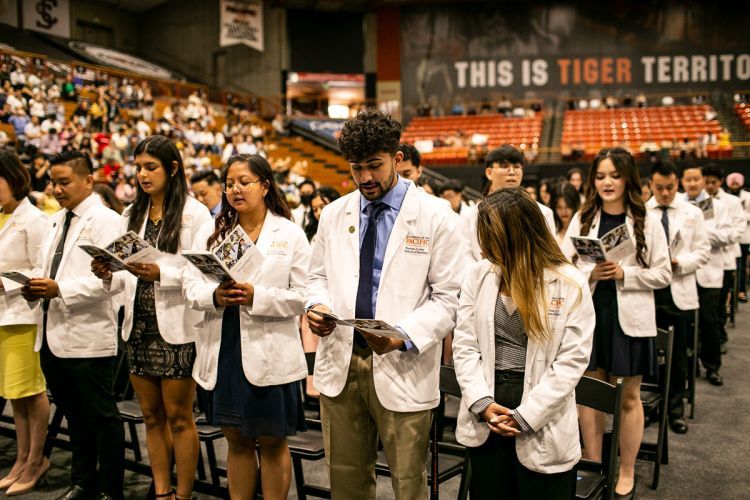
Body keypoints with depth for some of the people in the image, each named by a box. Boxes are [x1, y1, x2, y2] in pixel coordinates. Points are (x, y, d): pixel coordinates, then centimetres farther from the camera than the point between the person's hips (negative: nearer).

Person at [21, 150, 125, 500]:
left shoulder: (105, 221, -8)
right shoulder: (56, 221, 17)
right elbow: (43, 266, 22)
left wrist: (59, 289, -24)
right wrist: (33, 287, 1)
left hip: (86, 337, -8)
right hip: (52, 334, 8)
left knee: (101, 416, 2)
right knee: (73, 415, 18)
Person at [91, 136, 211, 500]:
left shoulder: (194, 213, -7)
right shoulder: (131, 214, 11)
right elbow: (127, 277, 11)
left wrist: (160, 273, -24)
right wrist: (109, 275, -10)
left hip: (176, 328, -6)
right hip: (138, 327, 6)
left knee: (178, 417, 5)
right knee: (152, 416, 14)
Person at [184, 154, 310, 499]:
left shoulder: (291, 234, -1)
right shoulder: (210, 232, 9)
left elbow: (302, 297, -8)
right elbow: (191, 287, 3)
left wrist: (255, 297, -20)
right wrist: (215, 296, -18)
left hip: (270, 352, -3)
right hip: (224, 350, 3)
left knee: (272, 443, 10)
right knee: (236, 441, 16)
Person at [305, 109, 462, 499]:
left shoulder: (434, 216, -5)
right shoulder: (333, 215, 8)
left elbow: (450, 297, -7)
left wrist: (404, 336, -21)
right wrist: (316, 306, -5)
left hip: (402, 367, -3)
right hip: (339, 362, 4)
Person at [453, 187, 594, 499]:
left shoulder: (571, 285, -8)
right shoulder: (478, 275, 0)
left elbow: (572, 360, -11)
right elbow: (464, 344, 1)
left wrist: (524, 416, -14)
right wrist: (481, 403, -11)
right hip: (484, 419, 3)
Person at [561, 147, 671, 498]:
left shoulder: (647, 222, 0)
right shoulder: (582, 219, 5)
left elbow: (663, 274, -1)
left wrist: (624, 274, -15)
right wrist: (590, 273, -18)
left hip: (630, 318, -2)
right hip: (588, 314, 2)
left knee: (629, 397, 8)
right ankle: (593, 467, 25)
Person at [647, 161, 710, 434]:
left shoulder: (693, 213, 6)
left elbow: (703, 251, 3)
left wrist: (679, 263, -14)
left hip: (680, 293, 1)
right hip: (647, 292, -1)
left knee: (678, 356, 8)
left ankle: (676, 409, 21)